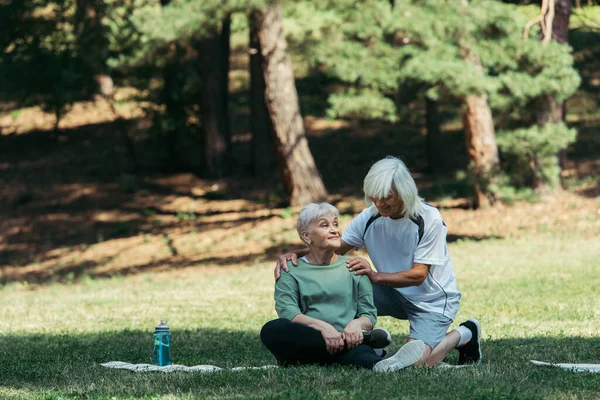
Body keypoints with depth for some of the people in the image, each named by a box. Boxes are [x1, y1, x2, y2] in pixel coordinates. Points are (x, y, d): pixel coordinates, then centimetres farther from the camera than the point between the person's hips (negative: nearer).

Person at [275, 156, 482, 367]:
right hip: (396, 294, 4)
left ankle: (464, 334, 7)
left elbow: (418, 275, -24)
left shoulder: (429, 219, -22)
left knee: (415, 362, -23)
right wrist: (295, 254, -26)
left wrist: (375, 276, -38)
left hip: (433, 300, -4)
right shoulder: (370, 218, -9)